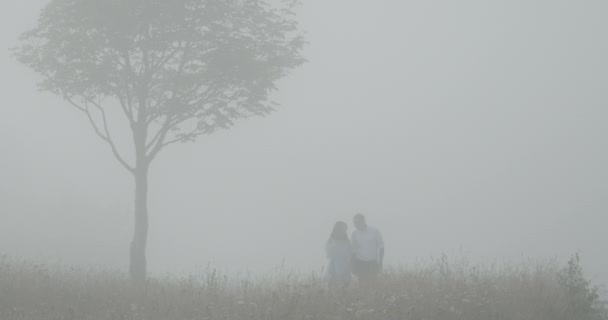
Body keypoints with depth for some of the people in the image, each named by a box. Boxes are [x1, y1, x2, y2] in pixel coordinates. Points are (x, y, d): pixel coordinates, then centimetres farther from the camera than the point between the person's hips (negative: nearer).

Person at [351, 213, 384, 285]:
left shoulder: (375, 232, -2)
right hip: (360, 263, 1)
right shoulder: (354, 234, 5)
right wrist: (354, 266, 10)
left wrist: (380, 262, 0)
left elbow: (381, 247, 4)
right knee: (362, 284, -6)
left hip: (372, 263, -1)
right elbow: (353, 250, 13)